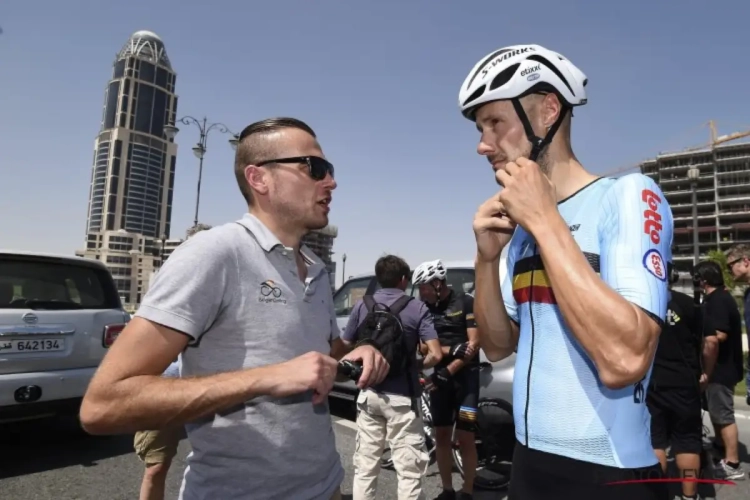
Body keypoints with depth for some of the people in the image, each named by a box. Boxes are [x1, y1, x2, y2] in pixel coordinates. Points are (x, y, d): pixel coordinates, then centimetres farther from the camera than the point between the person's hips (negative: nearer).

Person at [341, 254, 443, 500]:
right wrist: (417, 365, 6)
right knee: (409, 469, 6)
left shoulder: (362, 306, 1)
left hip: (368, 394, 4)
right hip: (401, 397, -3)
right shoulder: (416, 308, -6)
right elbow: (435, 354, -13)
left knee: (364, 465, 15)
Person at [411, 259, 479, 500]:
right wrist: (451, 349, -19)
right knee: (441, 435, 9)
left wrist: (449, 371, -23)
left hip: (465, 375, -4)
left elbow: (474, 343, -13)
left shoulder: (465, 302, -8)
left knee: (465, 437, -3)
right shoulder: (425, 308, 4)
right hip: (440, 375, 4)